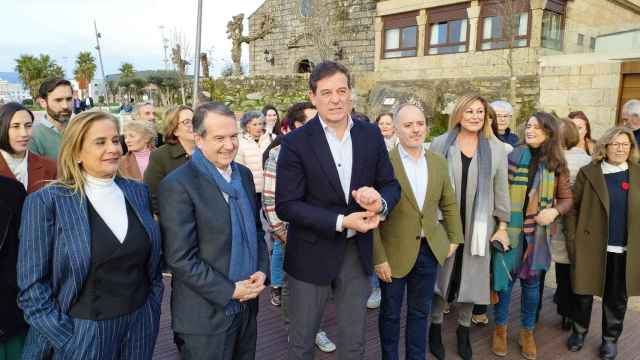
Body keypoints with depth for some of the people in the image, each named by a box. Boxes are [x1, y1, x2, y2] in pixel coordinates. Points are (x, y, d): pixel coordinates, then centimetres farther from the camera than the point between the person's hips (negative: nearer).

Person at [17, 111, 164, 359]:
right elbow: (32, 287, -10)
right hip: (81, 333, -4)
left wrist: (153, 311, 6)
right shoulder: (46, 202, -12)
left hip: (140, 326, 4)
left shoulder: (138, 192, 1)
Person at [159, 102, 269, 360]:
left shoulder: (244, 174, 5)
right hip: (206, 316, -6)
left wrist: (262, 271, -2)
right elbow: (180, 258, -19)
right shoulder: (177, 185, -17)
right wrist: (230, 291, -16)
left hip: (247, 305, 6)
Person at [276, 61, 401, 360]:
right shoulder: (296, 142, -12)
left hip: (358, 252, 3)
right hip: (312, 254, -3)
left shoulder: (371, 135, -1)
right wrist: (341, 222, -22)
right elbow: (286, 206, -15)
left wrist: (380, 203, -21)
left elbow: (391, 185, 4)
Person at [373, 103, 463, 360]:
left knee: (420, 312, 18)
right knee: (390, 313, 13)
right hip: (395, 251, -4)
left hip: (430, 250, 4)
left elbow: (449, 203, 14)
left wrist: (454, 238, 12)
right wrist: (378, 257, -16)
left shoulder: (439, 162, 2)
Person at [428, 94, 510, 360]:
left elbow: (501, 189, 5)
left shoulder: (496, 148, 3)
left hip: (478, 226, 2)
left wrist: (502, 225, 4)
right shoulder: (440, 144, -2)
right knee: (442, 273, 9)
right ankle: (436, 326, 27)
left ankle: (463, 329, 30)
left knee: (471, 276, 11)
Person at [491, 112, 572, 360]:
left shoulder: (557, 164, 1)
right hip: (510, 229, -2)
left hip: (538, 232, 2)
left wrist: (555, 211, -14)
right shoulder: (512, 157, -4)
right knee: (504, 278, 5)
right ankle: (500, 328, 24)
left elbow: (567, 199, 7)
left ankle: (527, 332, 29)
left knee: (531, 282, 12)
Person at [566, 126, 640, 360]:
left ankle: (611, 338, 30)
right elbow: (574, 207, 0)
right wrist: (572, 239, -6)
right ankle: (579, 331, 30)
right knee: (584, 292, 10)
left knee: (617, 297, 12)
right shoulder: (588, 172, -1)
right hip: (591, 245, -1)